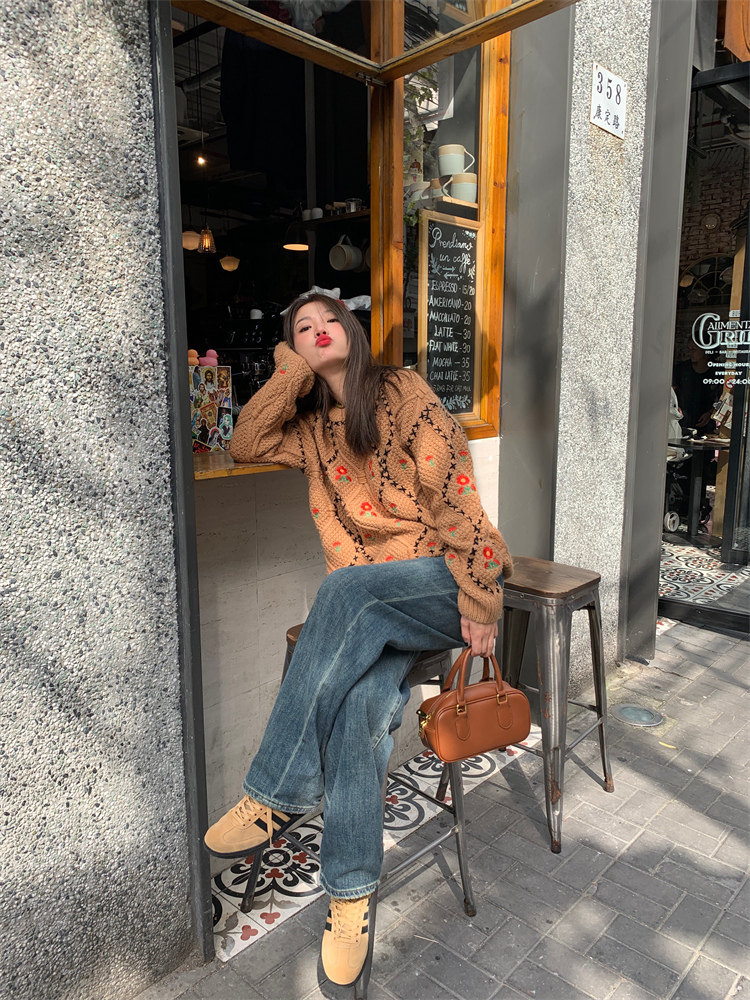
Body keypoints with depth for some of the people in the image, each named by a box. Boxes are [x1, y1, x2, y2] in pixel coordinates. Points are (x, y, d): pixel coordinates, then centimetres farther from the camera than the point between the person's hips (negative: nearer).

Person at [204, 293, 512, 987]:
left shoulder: (401, 391, 3)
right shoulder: (311, 428, 21)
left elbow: (451, 489, -5)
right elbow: (244, 445, 8)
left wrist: (476, 596, -13)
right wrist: (292, 373, 7)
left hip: (442, 582, -3)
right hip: (369, 613, 4)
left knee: (349, 586, -34)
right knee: (357, 703, -27)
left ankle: (277, 795, -27)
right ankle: (353, 893, -17)